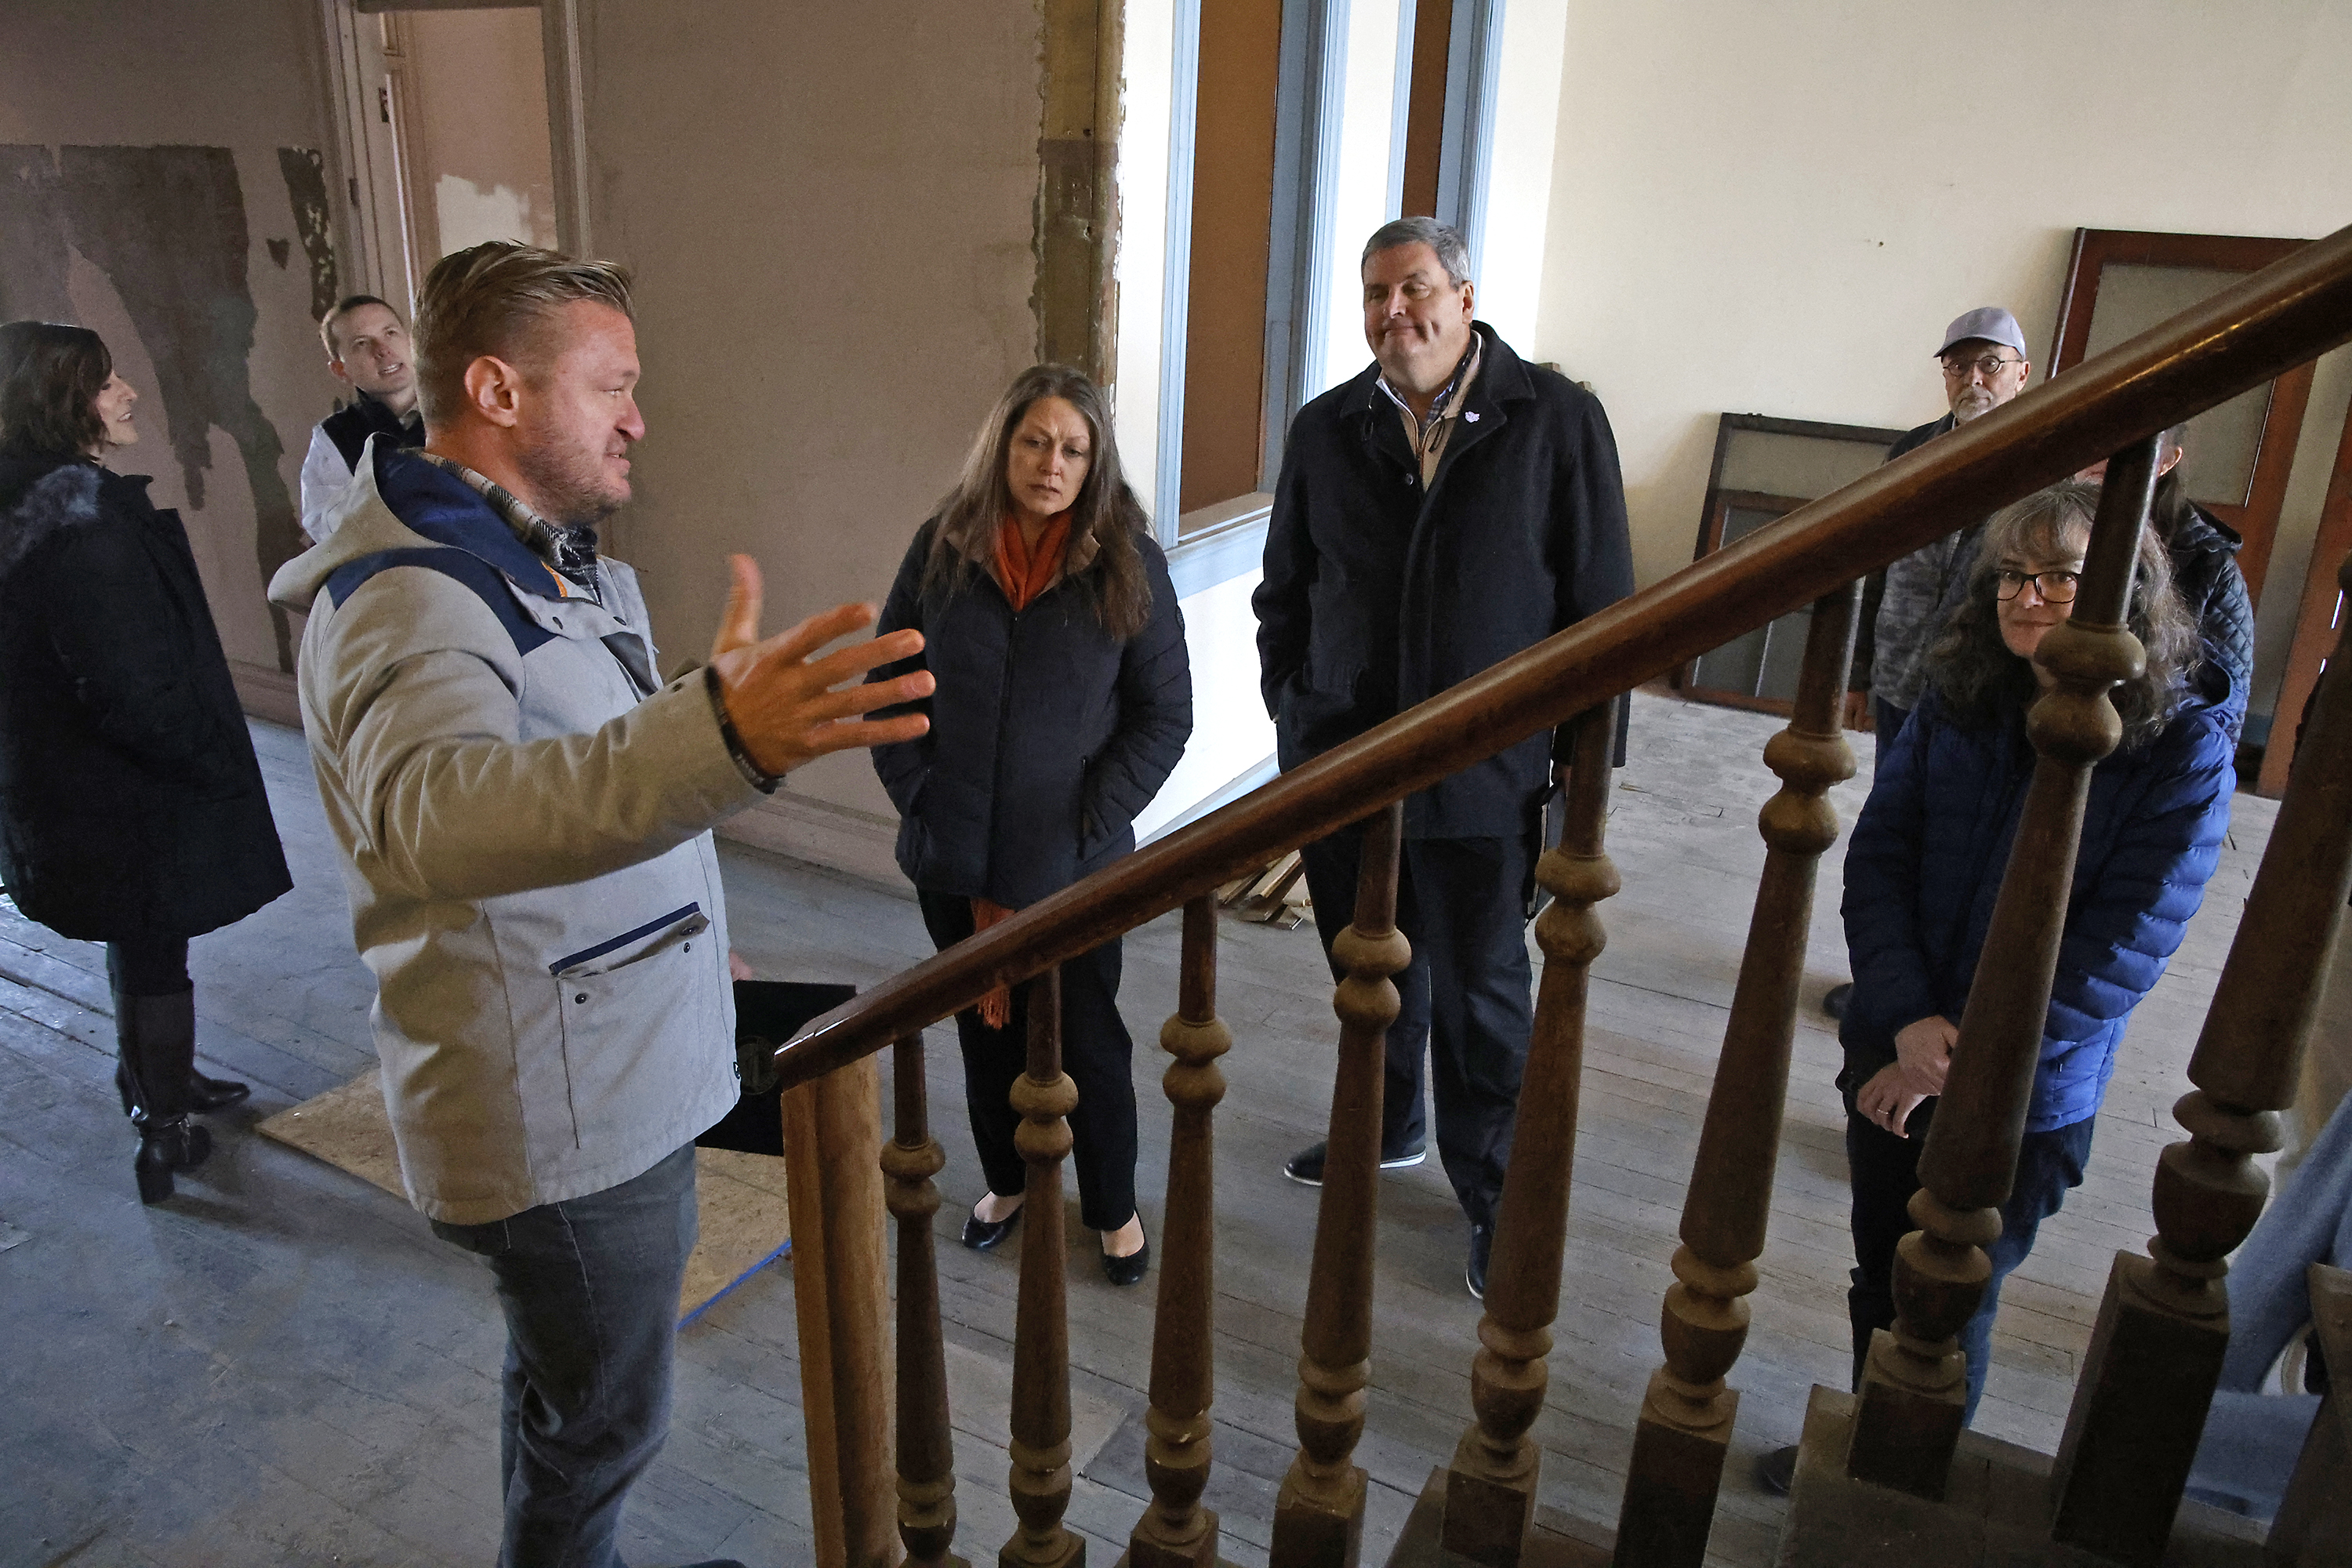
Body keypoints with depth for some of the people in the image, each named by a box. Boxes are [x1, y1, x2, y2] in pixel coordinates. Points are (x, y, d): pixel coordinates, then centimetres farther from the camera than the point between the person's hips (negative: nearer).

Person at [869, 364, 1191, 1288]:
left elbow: (1164, 716, -6)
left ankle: (1113, 1207, 34)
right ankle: (1008, 1180, 43)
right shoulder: (943, 550, -3)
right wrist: (925, 804, -5)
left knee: (1087, 1040, 12)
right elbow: (888, 689, 3)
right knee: (985, 1030, 18)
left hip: (1076, 866, -2)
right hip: (954, 862, 2)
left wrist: (1080, 830, -11)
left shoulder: (1128, 563, -8)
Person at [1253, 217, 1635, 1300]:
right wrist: (1293, 710, 6)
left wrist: (1582, 757, -6)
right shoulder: (1326, 430, 5)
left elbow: (1603, 603, -4)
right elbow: (1284, 590, 14)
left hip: (1483, 774, -3)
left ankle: (1492, 1193, 28)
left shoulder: (1558, 421, -6)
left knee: (1481, 997, 8)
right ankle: (1387, 1127, 45)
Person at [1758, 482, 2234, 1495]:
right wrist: (1911, 1021, -18)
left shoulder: (2184, 750, -14)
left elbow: (2122, 948, -17)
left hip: (2027, 1095, -3)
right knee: (1880, 1278, 20)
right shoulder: (1956, 703, -3)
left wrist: (1964, 1059, -18)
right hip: (1893, 1052, 4)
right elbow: (1875, 860, -5)